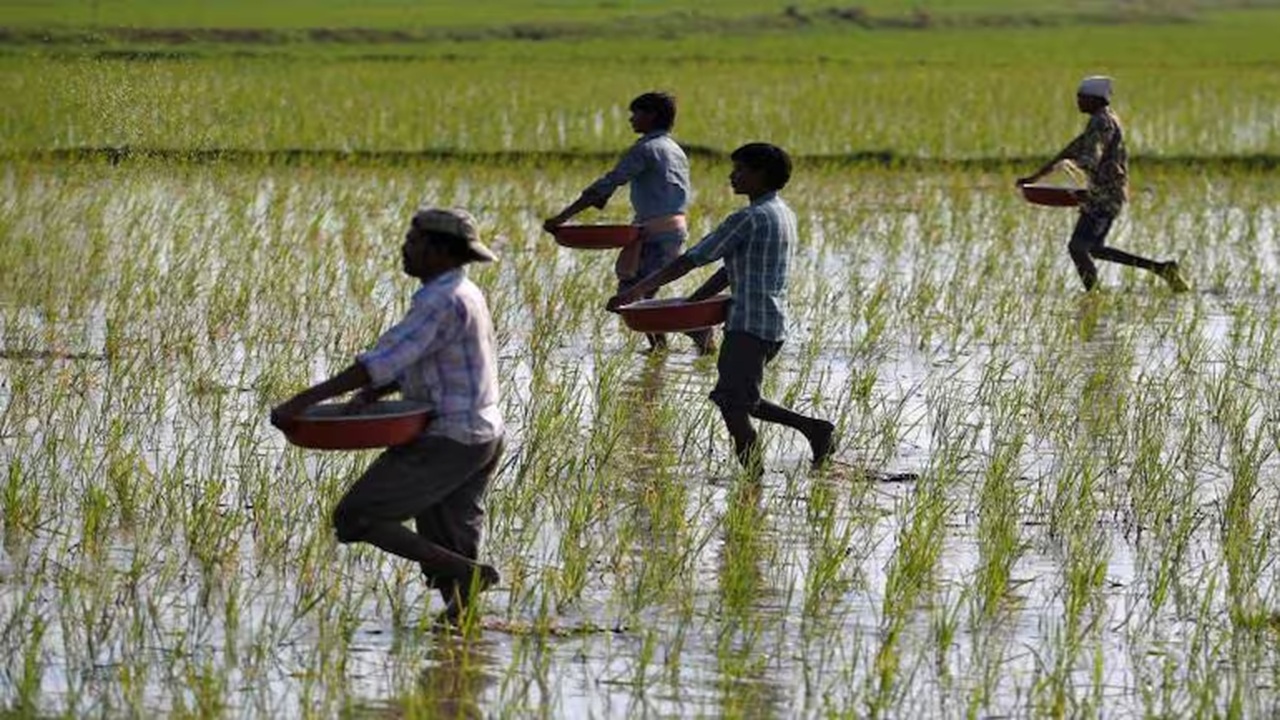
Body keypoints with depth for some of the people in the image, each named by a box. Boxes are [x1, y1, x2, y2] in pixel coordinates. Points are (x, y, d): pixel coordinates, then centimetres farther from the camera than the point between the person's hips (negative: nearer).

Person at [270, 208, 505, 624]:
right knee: (446, 552, 13)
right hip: (481, 438, 10)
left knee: (355, 518, -8)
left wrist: (304, 401, -26)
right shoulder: (461, 294, 15)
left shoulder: (442, 301, -18)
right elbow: (409, 360, 16)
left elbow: (385, 361, -25)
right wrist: (370, 394, -2)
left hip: (447, 442, -10)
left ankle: (470, 575, -12)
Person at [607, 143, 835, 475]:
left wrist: (637, 290, -12)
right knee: (738, 402, 19)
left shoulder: (749, 219, -14)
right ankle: (813, 427, 14)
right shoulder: (783, 215, 16)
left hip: (750, 324, -9)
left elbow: (691, 260, -14)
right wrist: (689, 303, 18)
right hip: (774, 324, 9)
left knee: (733, 408, -5)